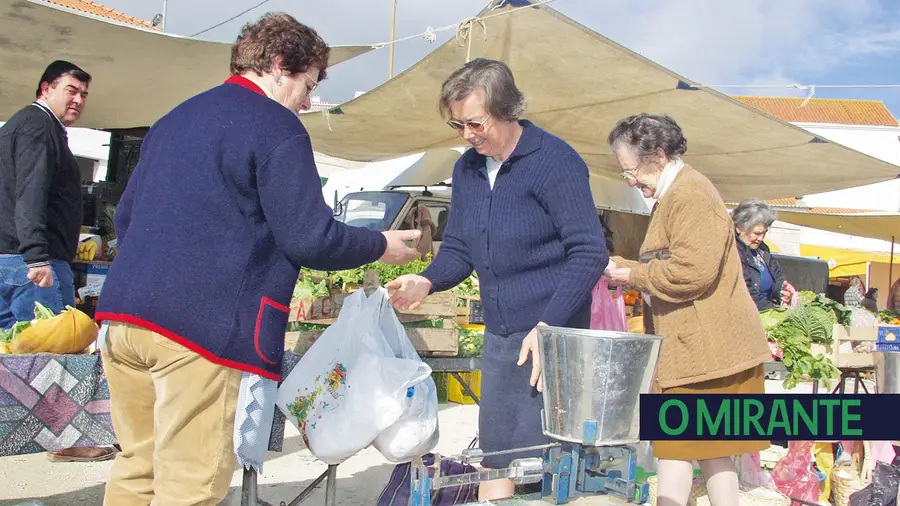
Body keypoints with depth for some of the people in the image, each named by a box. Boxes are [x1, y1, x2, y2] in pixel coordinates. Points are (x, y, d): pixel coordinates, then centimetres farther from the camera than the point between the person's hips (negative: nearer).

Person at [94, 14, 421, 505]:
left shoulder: (174, 119, 21)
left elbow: (124, 217, 26)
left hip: (122, 311, 9)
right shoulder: (276, 126, -4)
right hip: (203, 323, -8)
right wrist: (381, 246, 6)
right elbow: (310, 239, -10)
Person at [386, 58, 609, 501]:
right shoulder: (467, 168, 9)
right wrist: (427, 282, -7)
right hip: (497, 336, 7)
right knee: (494, 456, 11)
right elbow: (458, 249, 15)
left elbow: (589, 252, -13)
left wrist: (548, 326, -21)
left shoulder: (554, 161, -11)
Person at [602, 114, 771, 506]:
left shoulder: (689, 193, -16)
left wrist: (632, 275, -13)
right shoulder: (674, 195, 18)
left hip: (702, 349, -11)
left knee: (677, 448, -5)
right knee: (710, 449, 15)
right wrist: (624, 267, 9)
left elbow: (692, 271, -26)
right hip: (698, 346, 11)